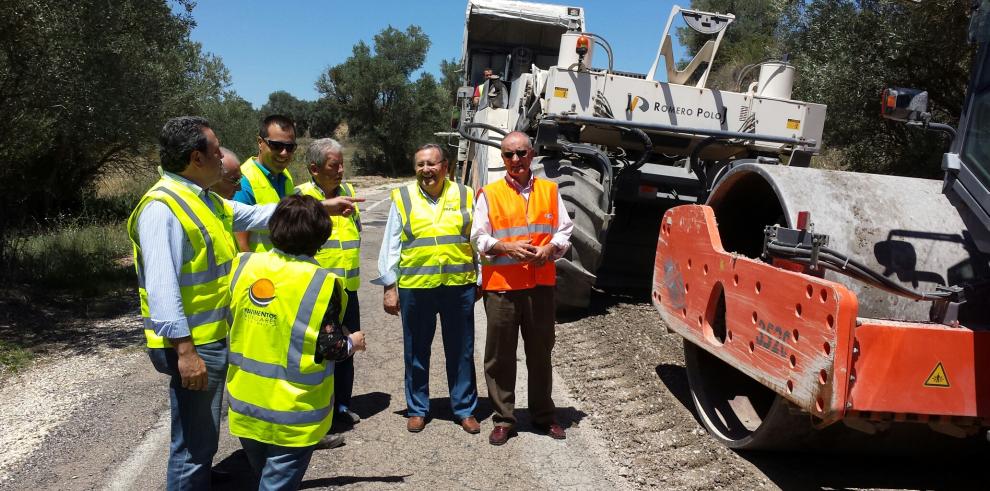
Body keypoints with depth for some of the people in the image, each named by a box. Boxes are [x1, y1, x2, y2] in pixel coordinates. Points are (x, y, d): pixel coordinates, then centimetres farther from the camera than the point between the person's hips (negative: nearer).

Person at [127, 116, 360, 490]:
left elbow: (257, 215, 20)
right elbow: (162, 287, -25)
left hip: (218, 337, 10)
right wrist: (184, 350, -27)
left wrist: (321, 206, 19)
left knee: (203, 439, 23)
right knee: (195, 443, 2)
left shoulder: (205, 199, 12)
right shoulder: (162, 207, -20)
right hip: (194, 345, -10)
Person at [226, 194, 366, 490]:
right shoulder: (321, 284, -20)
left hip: (245, 403, 5)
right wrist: (353, 343, 3)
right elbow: (330, 348, -17)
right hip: (291, 413, -5)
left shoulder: (244, 265, -5)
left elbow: (232, 319, 6)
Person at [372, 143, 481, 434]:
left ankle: (465, 409, 24)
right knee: (416, 352, 11)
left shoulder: (464, 196, 7)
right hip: (415, 287, 0)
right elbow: (391, 245, 5)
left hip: (459, 286, 0)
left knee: (461, 352, 9)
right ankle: (417, 409, 27)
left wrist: (481, 280, 8)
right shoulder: (403, 198, 5)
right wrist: (389, 286, 0)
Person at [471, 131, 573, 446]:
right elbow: (479, 238, 0)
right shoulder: (489, 194, 3)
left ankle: (543, 415, 28)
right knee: (500, 356, 5)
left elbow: (564, 231, 9)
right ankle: (503, 419, 18)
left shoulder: (549, 190, 10)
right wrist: (508, 247, -16)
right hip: (501, 286, -2)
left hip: (541, 284, 2)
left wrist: (549, 248, -11)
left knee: (541, 353, 12)